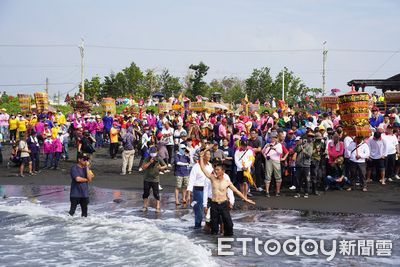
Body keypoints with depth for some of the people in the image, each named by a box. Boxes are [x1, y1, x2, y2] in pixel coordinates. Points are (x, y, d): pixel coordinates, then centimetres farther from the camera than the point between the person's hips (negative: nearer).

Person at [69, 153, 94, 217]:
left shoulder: (87, 168, 8)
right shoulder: (74, 168, -9)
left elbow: (90, 179, -6)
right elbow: (77, 179, -20)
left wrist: (87, 167, -9)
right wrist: (86, 179, -4)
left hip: (85, 194, 6)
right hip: (75, 194, -5)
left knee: (84, 213, 11)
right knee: (72, 211, -3)